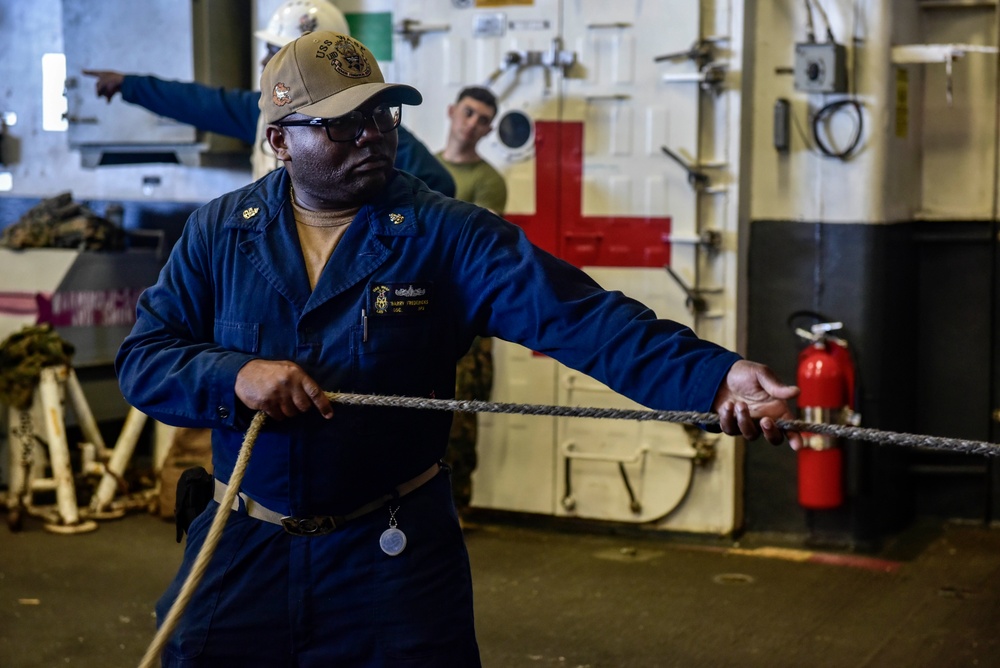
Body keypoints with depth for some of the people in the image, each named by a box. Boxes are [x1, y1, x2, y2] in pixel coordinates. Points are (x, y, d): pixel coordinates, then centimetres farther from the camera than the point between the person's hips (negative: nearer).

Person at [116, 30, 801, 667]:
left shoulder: (448, 236, -9)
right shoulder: (219, 232, 1)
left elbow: (580, 316, -20)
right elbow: (142, 358, -1)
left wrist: (715, 376, -35)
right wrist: (235, 376, -22)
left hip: (393, 558, -2)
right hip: (241, 554, 3)